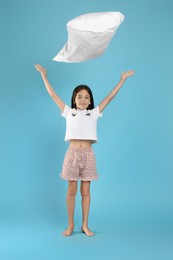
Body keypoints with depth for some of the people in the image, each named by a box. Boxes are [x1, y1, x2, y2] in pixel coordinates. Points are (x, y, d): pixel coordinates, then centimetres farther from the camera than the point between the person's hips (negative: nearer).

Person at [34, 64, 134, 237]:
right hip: (72, 153, 0)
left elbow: (109, 97, 8)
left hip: (88, 154, 1)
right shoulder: (69, 112, 8)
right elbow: (53, 95, 10)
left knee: (85, 191, 7)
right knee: (71, 190, 5)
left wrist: (122, 79, 8)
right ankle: (70, 224, 19)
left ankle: (85, 225, 18)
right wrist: (44, 76, 11)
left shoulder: (94, 113, 9)